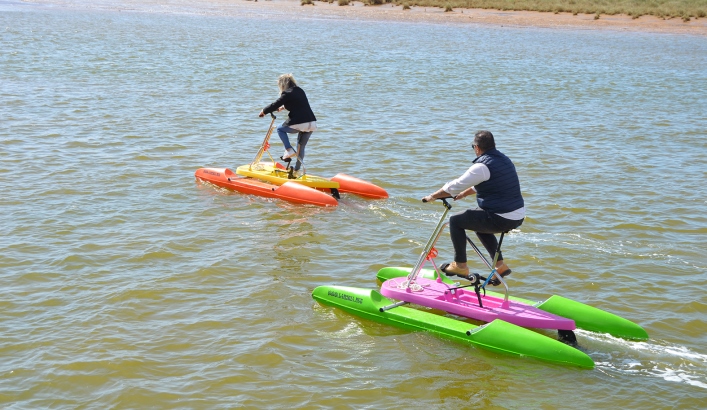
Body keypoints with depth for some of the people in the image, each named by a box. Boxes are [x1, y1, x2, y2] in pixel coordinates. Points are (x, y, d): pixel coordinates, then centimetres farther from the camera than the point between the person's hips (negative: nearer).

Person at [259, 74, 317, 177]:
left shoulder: (287, 94, -6)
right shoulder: (300, 91, 18)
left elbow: (275, 105, -3)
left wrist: (264, 111, 14)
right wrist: (284, 107, 48)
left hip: (299, 124, -7)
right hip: (312, 124, 7)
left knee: (280, 129, 20)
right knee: (301, 147, 21)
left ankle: (289, 150, 4)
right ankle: (297, 170, 24)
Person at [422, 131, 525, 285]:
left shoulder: (482, 166, -15)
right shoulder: (504, 159, 13)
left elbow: (454, 186, -12)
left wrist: (432, 196, 2)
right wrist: (464, 193, 37)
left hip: (501, 219, -9)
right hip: (519, 217, 9)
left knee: (455, 221, 4)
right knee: (480, 225, 34)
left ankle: (460, 266, 11)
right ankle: (500, 265, 30)